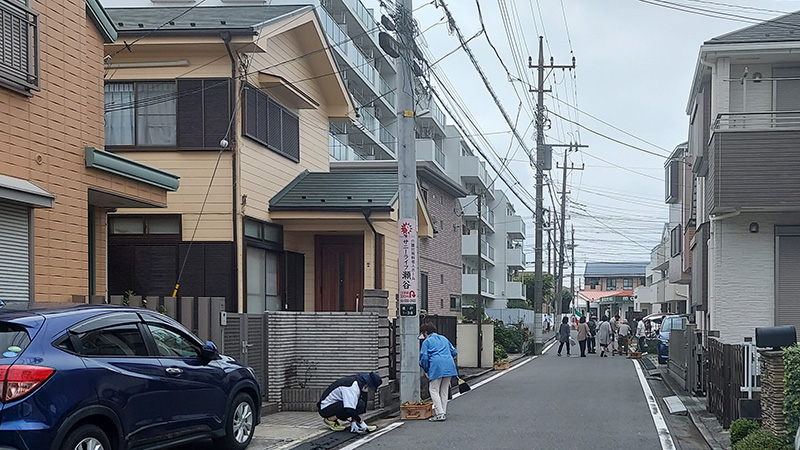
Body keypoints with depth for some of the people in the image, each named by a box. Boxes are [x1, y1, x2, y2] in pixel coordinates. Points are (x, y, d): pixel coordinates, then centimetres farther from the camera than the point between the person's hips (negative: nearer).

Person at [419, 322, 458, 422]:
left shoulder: (427, 341, 6)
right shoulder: (444, 339, 23)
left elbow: (424, 357, -1)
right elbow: (454, 352, 25)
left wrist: (426, 370, 12)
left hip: (437, 366, -6)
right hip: (449, 366, 6)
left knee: (433, 390, 0)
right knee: (444, 390, 14)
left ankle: (440, 414, -10)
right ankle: (443, 413, 16)